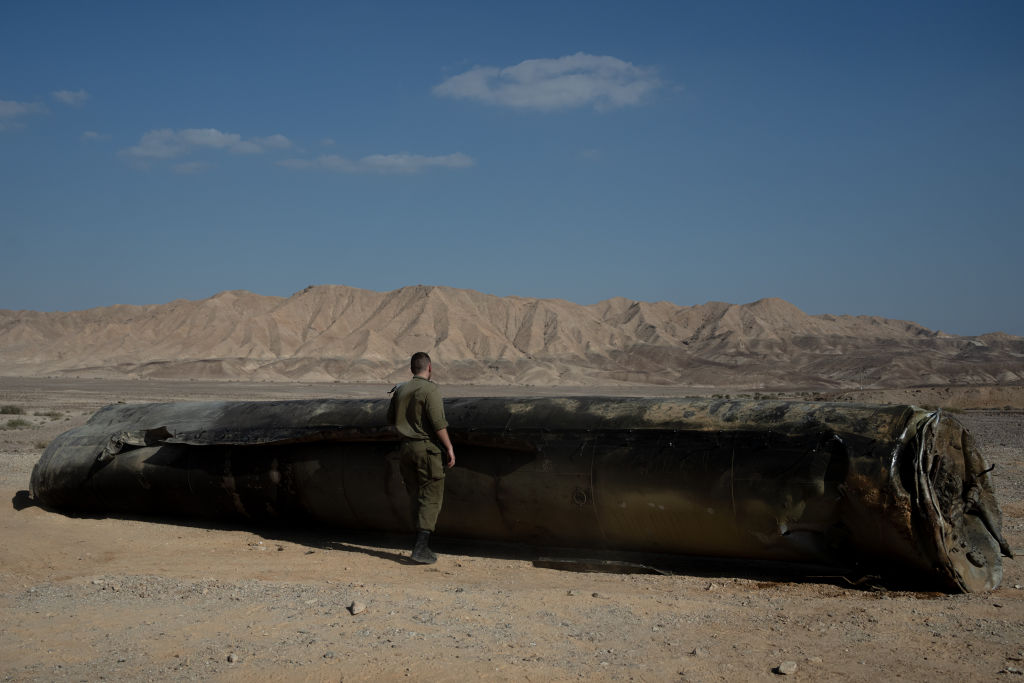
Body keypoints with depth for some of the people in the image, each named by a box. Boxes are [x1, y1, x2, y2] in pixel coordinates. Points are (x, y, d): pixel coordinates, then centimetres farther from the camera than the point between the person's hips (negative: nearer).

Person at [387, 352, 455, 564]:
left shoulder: (400, 390, 9)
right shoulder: (430, 390, -11)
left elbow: (391, 419, 18)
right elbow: (438, 423, -17)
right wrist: (449, 448, -12)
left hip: (406, 447, 7)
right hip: (428, 447, -6)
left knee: (416, 498, 13)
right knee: (431, 498, -3)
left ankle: (421, 546, 15)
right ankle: (421, 547, -12)